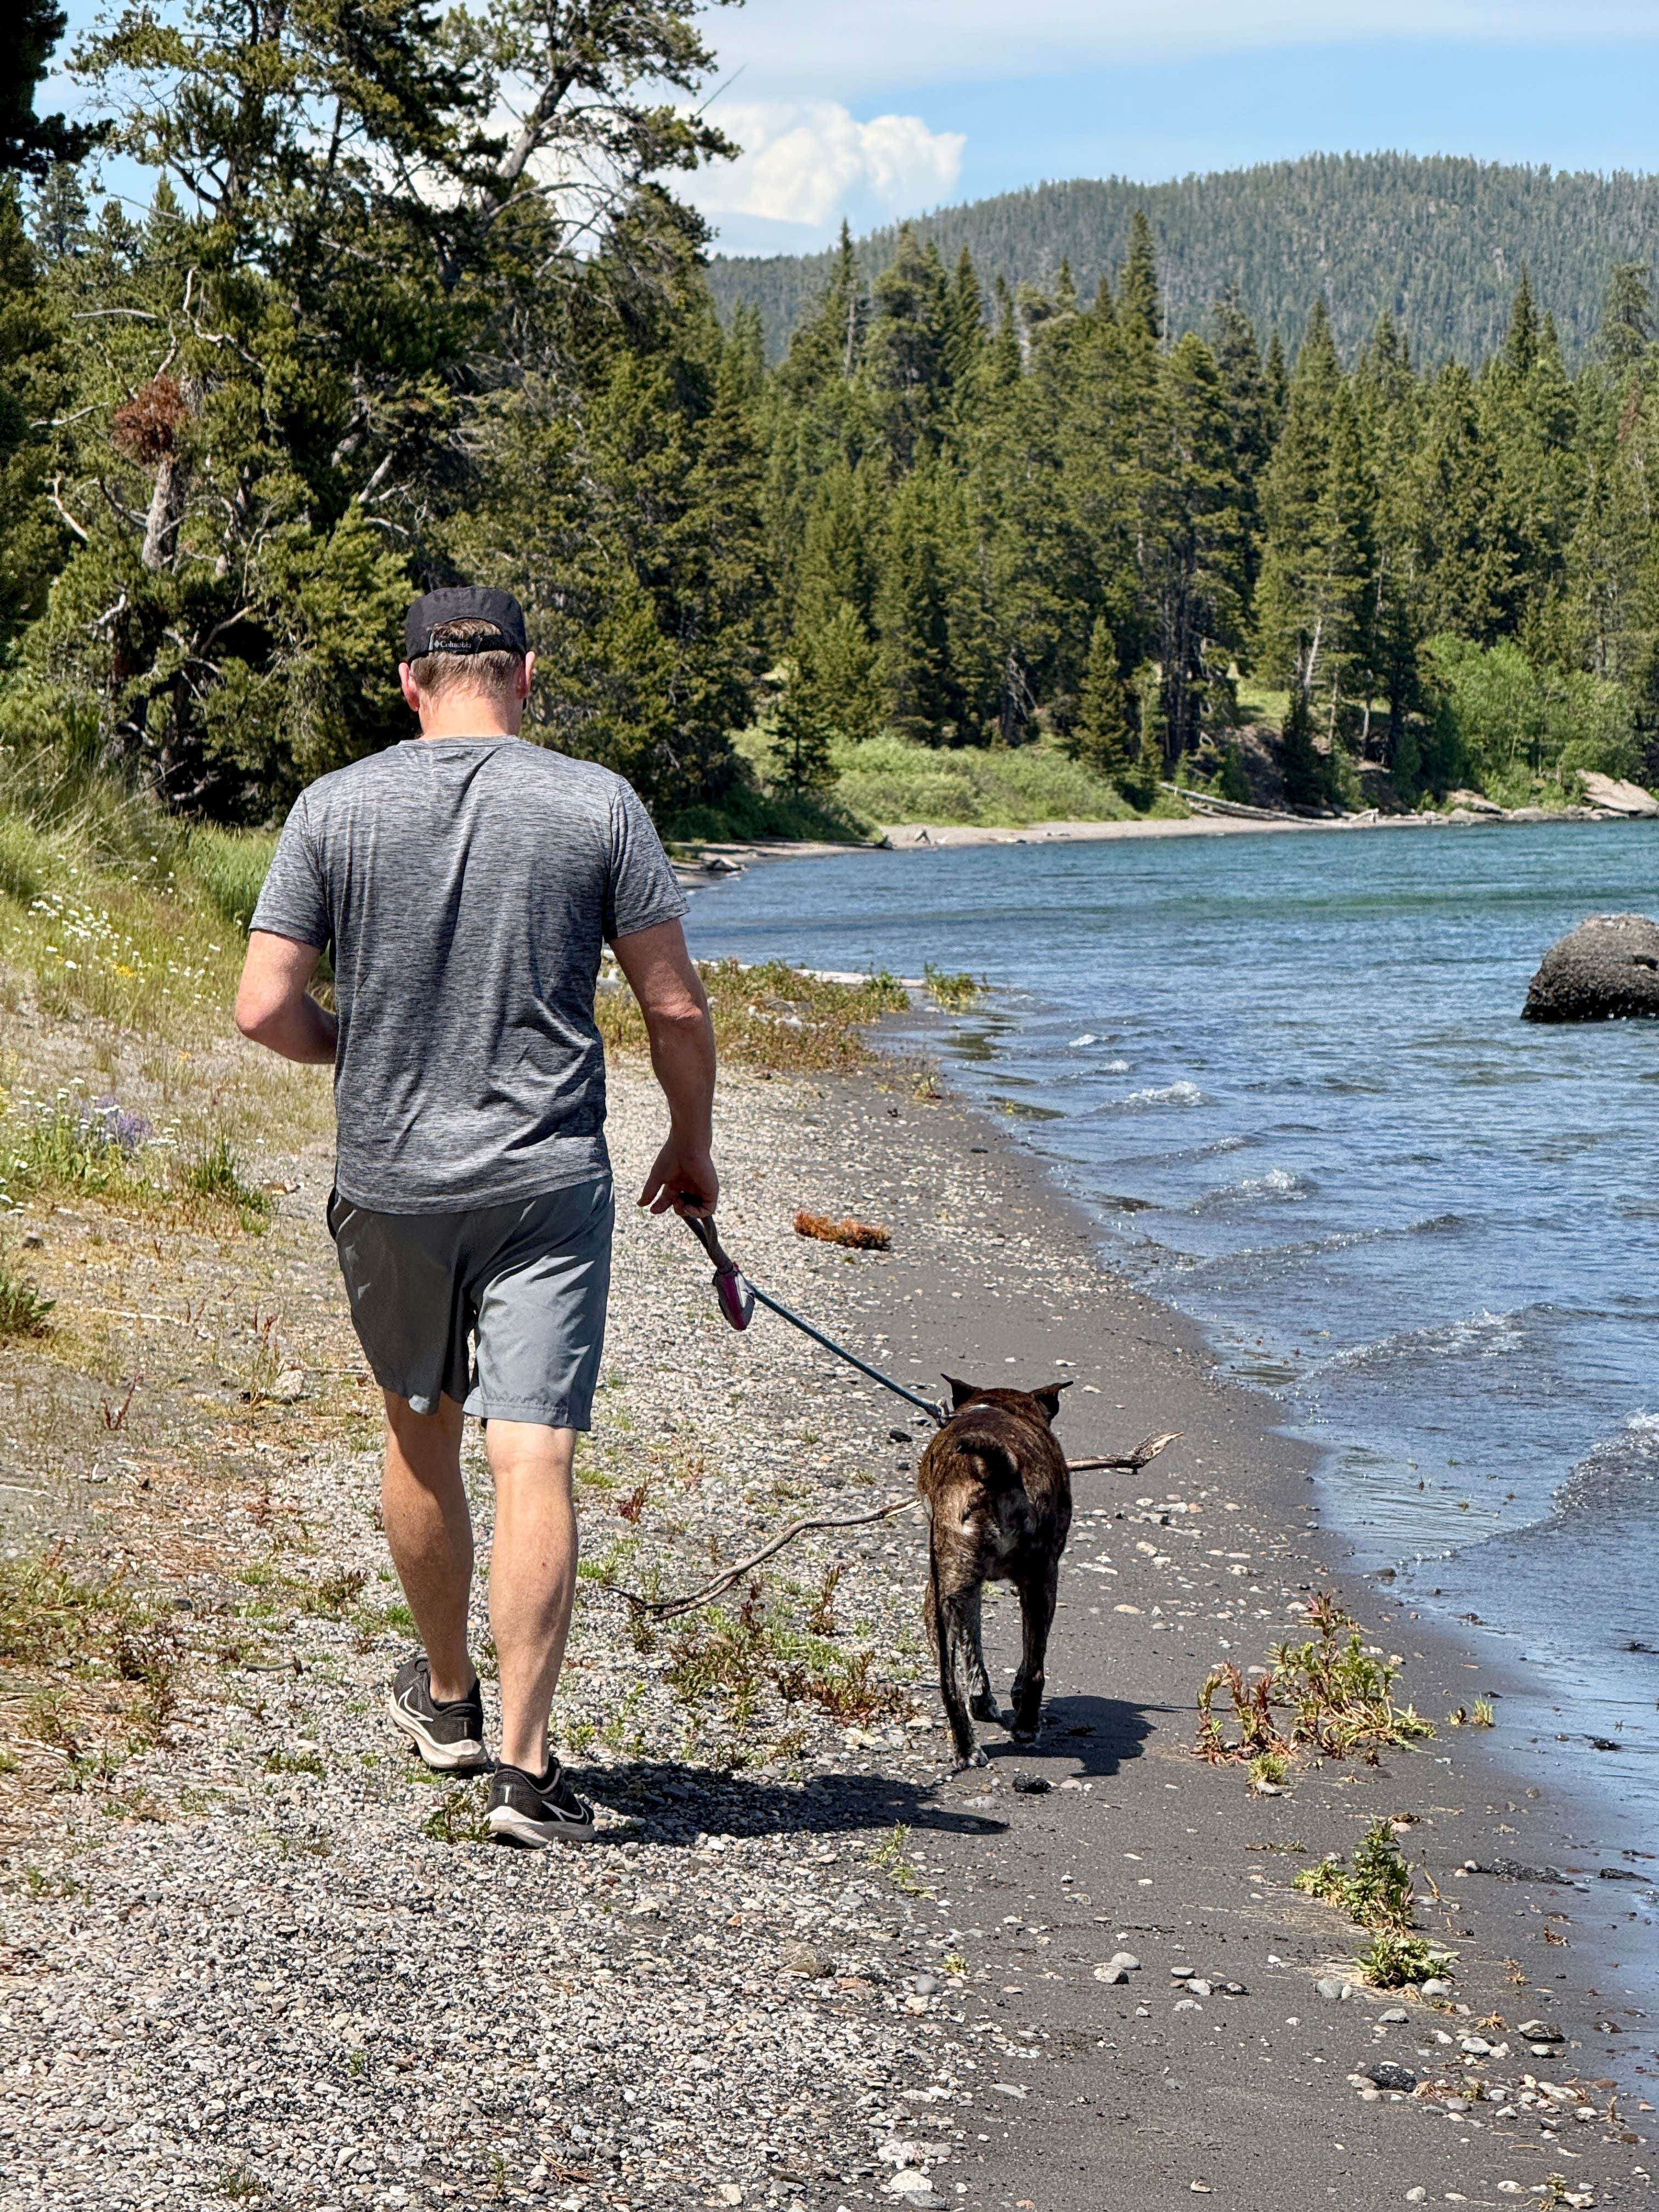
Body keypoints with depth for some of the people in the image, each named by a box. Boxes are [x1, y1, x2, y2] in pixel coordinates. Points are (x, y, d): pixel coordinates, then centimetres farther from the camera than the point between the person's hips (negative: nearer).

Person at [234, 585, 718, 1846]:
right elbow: (677, 1008, -3)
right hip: (550, 1182, -2)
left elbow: (265, 1009, -4)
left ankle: (447, 1694, 37)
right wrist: (692, 1145, 13)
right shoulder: (598, 805, -4)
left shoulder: (337, 807, -2)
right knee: (534, 1463, -4)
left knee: (422, 1432, 20)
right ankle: (526, 1764, -9)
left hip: (389, 1182, 2)